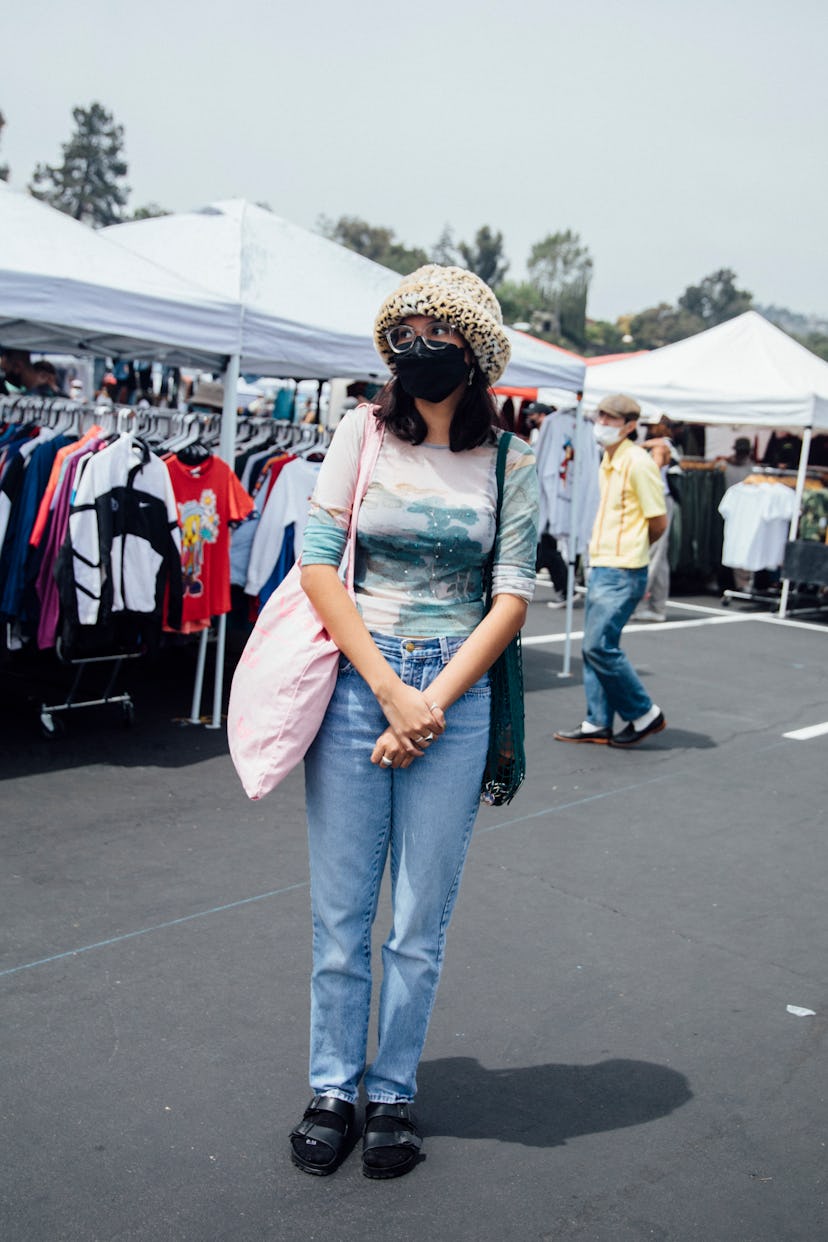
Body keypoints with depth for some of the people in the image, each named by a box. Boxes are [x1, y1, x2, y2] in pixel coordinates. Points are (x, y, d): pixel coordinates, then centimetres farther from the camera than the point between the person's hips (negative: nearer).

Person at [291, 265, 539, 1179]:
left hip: (455, 692, 0)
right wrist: (390, 690, -11)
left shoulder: (510, 461, 2)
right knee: (340, 907, 7)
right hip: (354, 681, 0)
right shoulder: (364, 432, 1)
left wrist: (431, 703, -10)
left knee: (422, 915, 8)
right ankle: (332, 1087, 26)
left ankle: (392, 1093, 27)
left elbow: (512, 597, 0)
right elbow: (317, 564, -4)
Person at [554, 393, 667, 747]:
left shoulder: (638, 463, -13)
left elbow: (658, 523, -10)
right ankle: (597, 723, 18)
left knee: (600, 645, -10)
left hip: (622, 572, -9)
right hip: (600, 567, 9)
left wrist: (630, 550, 4)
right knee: (593, 646, 10)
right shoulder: (608, 461, 14)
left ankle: (645, 714, 5)